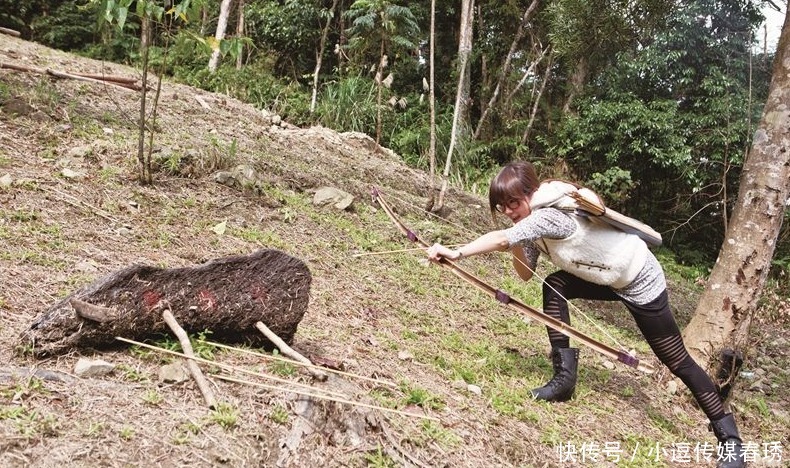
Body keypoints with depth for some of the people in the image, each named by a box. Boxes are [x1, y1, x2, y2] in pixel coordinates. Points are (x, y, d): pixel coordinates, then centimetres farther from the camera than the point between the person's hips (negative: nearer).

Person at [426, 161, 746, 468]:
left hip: (642, 282, -8)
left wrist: (456, 253, -49)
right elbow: (526, 273, -2)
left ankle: (729, 436, 12)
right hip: (609, 278, 8)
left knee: (677, 361, -3)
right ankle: (565, 376, 1)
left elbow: (501, 239, -42)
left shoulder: (551, 214, -30)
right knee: (554, 287, -5)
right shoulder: (534, 219, -2)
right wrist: (517, 242, -18)